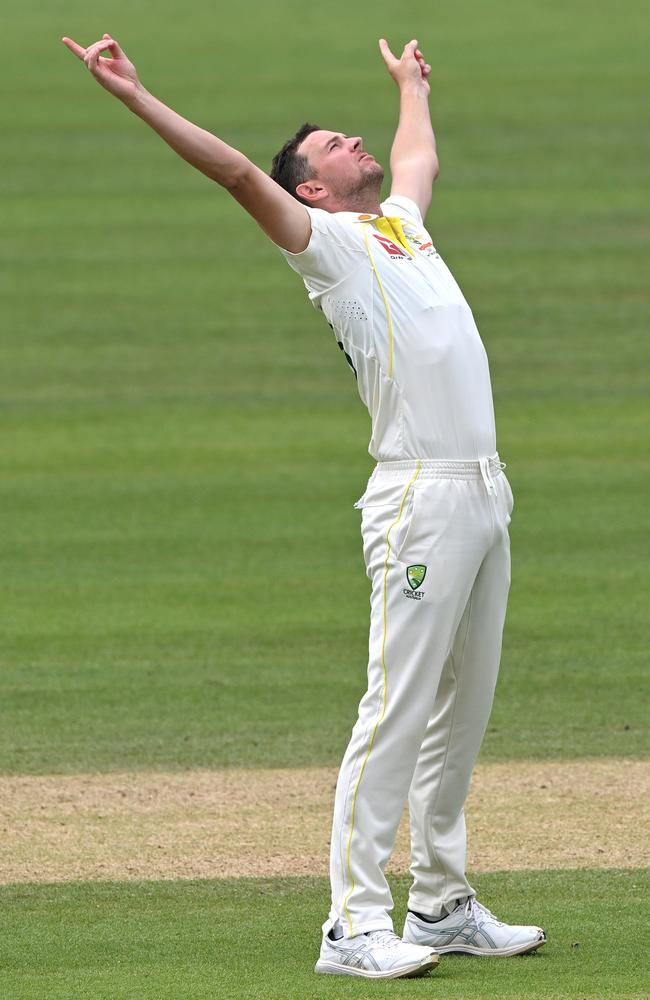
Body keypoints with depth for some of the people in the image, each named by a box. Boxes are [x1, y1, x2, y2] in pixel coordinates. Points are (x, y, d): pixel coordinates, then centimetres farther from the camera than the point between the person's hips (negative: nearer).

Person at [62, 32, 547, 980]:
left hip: (485, 494, 8)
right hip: (421, 498, -8)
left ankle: (443, 905, 16)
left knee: (463, 709, 9)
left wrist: (412, 85, 59)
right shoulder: (326, 243, 1)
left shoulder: (401, 220, 23)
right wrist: (136, 97, -18)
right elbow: (237, 171, -11)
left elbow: (420, 155, 45)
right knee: (398, 708, -11)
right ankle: (355, 926, -13)